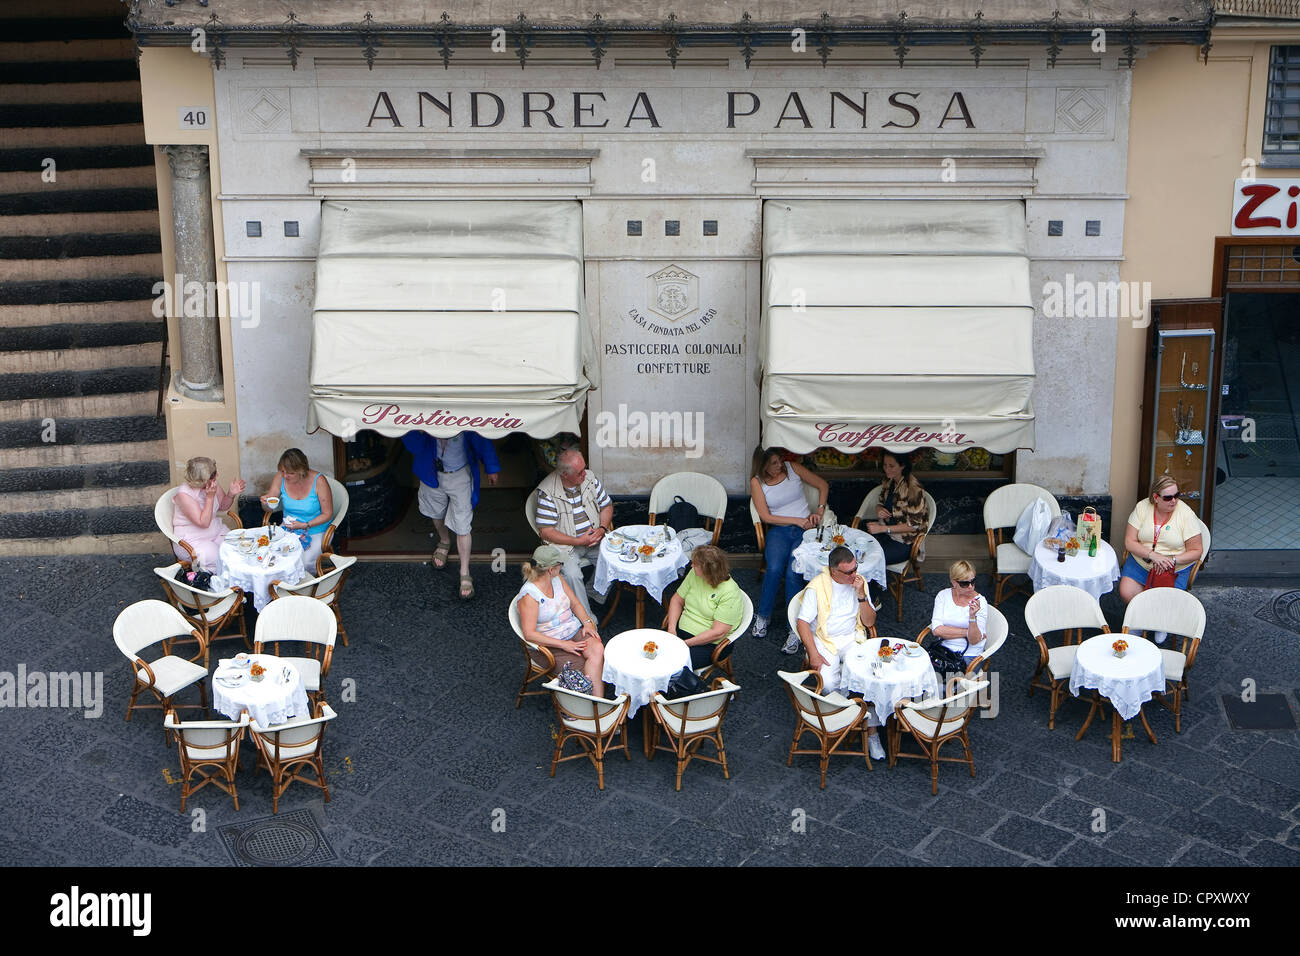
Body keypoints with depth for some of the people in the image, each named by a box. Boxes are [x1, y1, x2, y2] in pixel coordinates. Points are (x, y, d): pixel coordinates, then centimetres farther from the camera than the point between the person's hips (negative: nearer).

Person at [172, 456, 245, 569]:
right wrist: (210, 497, -24)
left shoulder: (213, 485, -3)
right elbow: (203, 523, -23)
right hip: (192, 541, -6)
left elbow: (223, 506, 15)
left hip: (217, 532, 6)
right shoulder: (184, 494, -20)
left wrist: (231, 494, -5)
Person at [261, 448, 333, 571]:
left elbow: (327, 514, -11)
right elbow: (269, 508, 4)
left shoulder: (318, 481, -18)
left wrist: (304, 525, -22)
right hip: (289, 529, 4)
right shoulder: (281, 478, -7)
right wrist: (266, 502, -21)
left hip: (316, 531, -3)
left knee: (305, 563, -26)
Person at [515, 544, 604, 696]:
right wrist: (563, 644, -22)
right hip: (550, 645, -6)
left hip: (575, 632, 6)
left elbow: (574, 603, 17)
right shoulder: (528, 595, -15)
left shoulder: (558, 579, 7)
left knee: (597, 650, -25)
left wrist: (587, 622, -2)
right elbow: (529, 634, -20)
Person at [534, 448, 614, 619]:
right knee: (572, 574, -31)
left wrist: (602, 529, -8)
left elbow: (606, 506, 13)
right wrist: (578, 541, -19)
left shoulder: (589, 478, 0)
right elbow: (546, 532, -15)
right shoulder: (547, 492, -16)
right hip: (566, 545, -5)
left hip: (595, 539, 5)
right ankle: (586, 617, -16)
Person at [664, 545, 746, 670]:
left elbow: (718, 633, -21)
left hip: (710, 644, -6)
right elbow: (677, 600, 10)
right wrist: (671, 627, -6)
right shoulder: (694, 574, -1)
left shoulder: (730, 593, -20)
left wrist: (686, 643, -22)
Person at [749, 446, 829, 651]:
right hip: (779, 530, 0)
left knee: (792, 573, -26)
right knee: (775, 569, -30)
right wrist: (797, 520, -8)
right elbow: (766, 516, -3)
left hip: (805, 530, 0)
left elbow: (823, 485, 15)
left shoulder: (792, 468, 5)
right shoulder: (757, 482, 3)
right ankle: (762, 616, -7)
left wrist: (819, 511, 4)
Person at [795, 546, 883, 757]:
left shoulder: (860, 582, 4)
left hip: (852, 639, 2)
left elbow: (869, 622, 4)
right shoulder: (817, 586, -8)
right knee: (828, 684, -30)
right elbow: (802, 622, -9)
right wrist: (813, 654, -18)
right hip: (824, 640, -2)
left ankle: (872, 733, -15)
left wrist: (861, 595, -12)